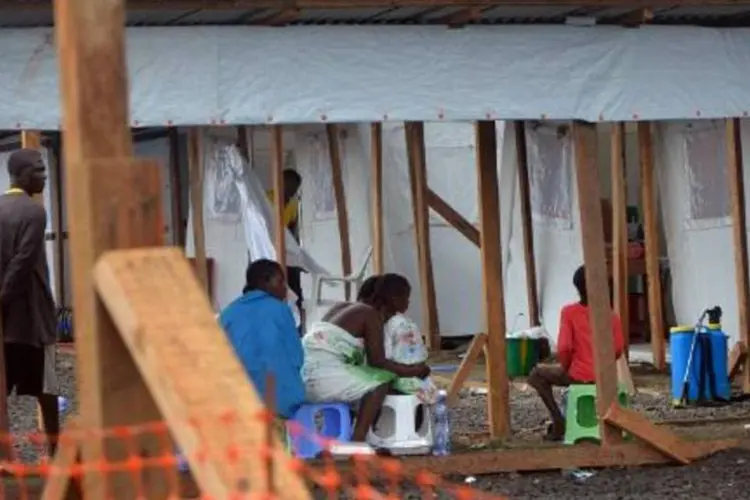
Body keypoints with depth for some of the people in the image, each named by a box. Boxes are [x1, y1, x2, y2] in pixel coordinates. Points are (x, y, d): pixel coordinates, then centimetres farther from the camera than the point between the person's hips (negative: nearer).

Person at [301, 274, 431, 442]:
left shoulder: (348, 308, 23)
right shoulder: (371, 315, -2)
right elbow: (377, 361, -7)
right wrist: (412, 371, 4)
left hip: (301, 377, 9)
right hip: (322, 376, -9)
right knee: (381, 382, -4)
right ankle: (357, 444, -11)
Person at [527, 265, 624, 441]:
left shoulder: (569, 311, -10)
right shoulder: (609, 313, 1)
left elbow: (564, 347, -16)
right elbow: (618, 348, 1)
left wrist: (566, 367, 2)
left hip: (579, 375, -5)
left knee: (537, 375, 20)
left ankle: (559, 421, 8)